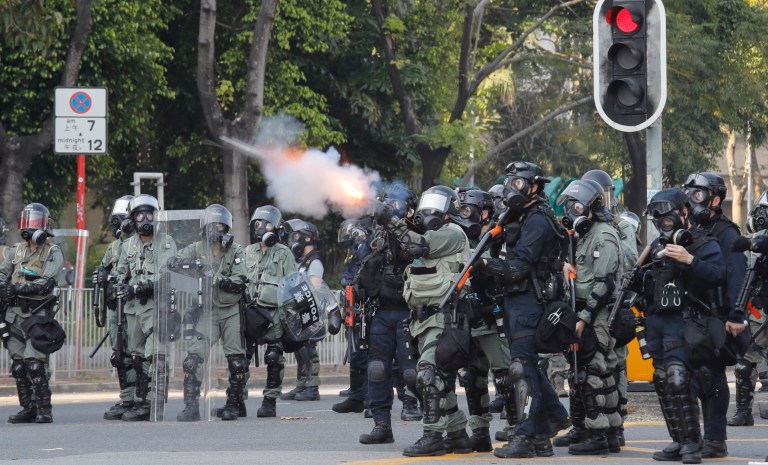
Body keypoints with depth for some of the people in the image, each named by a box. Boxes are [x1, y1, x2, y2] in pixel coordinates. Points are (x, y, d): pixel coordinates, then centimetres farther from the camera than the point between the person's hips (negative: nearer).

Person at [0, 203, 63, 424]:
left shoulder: (53, 253, -2)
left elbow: (46, 283, -14)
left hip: (38, 315, -5)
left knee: (35, 364, -13)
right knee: (18, 364, 4)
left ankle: (44, 409, -6)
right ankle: (28, 409, 11)